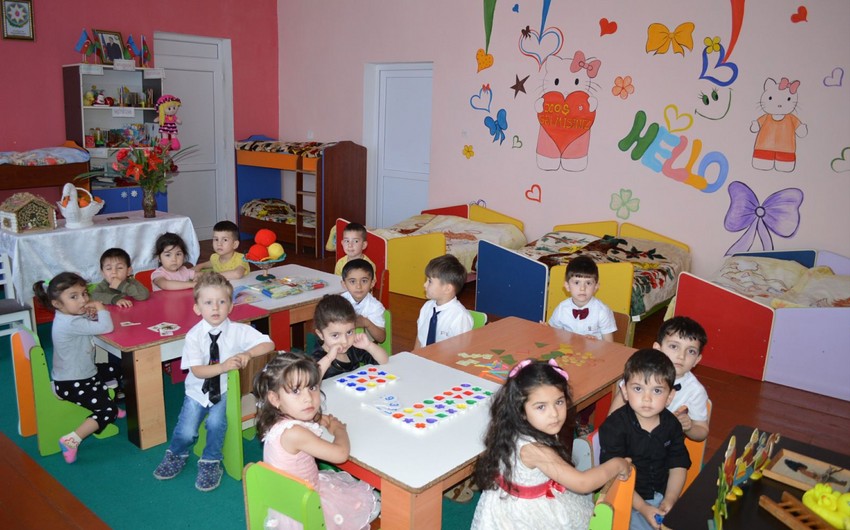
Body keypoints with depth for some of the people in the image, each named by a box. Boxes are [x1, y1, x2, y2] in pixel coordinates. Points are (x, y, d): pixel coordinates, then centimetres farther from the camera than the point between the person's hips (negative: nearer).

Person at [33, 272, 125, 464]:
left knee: (115, 371, 25)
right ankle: (71, 440, -16)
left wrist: (92, 313, -12)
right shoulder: (71, 323, -30)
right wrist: (99, 307, -18)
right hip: (71, 385, -10)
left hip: (83, 374, 10)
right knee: (108, 410, -14)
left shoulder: (69, 316, 1)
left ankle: (110, 408, 36)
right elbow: (106, 327, -35)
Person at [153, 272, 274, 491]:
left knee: (216, 422, -24)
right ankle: (176, 455, 27)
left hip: (224, 390, -1)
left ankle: (210, 463, 3)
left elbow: (269, 344, -12)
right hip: (198, 390, 1)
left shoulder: (238, 331, -12)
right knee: (186, 431, -10)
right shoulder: (194, 335, -13)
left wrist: (248, 353, -29)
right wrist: (223, 366, -36)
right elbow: (197, 370, -19)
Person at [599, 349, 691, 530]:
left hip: (663, 495, 5)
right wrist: (643, 508, -19)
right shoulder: (614, 426, -19)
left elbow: (678, 466, 3)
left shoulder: (671, 424, -3)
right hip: (627, 500, -5)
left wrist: (669, 501, -10)